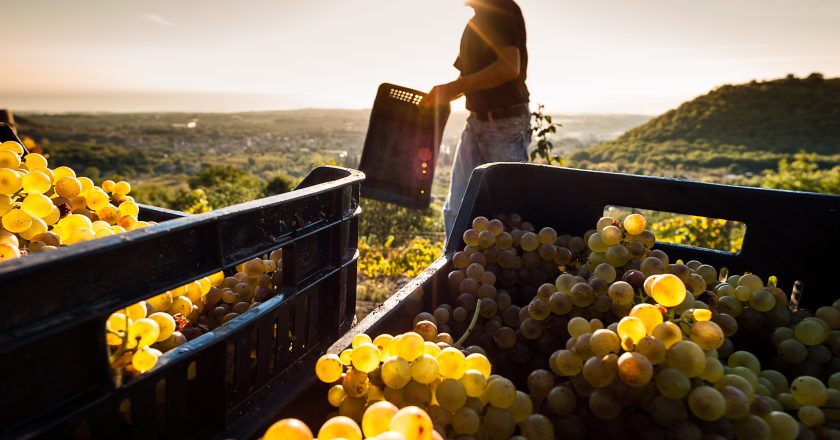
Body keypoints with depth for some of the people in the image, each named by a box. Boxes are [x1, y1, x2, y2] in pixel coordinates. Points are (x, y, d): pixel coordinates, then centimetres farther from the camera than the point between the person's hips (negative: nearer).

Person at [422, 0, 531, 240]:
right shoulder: (478, 20, 17)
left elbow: (510, 66, -23)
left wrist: (452, 88, -22)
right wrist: (439, 95, 8)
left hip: (507, 123, -8)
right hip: (477, 121, 9)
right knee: (455, 209, 7)